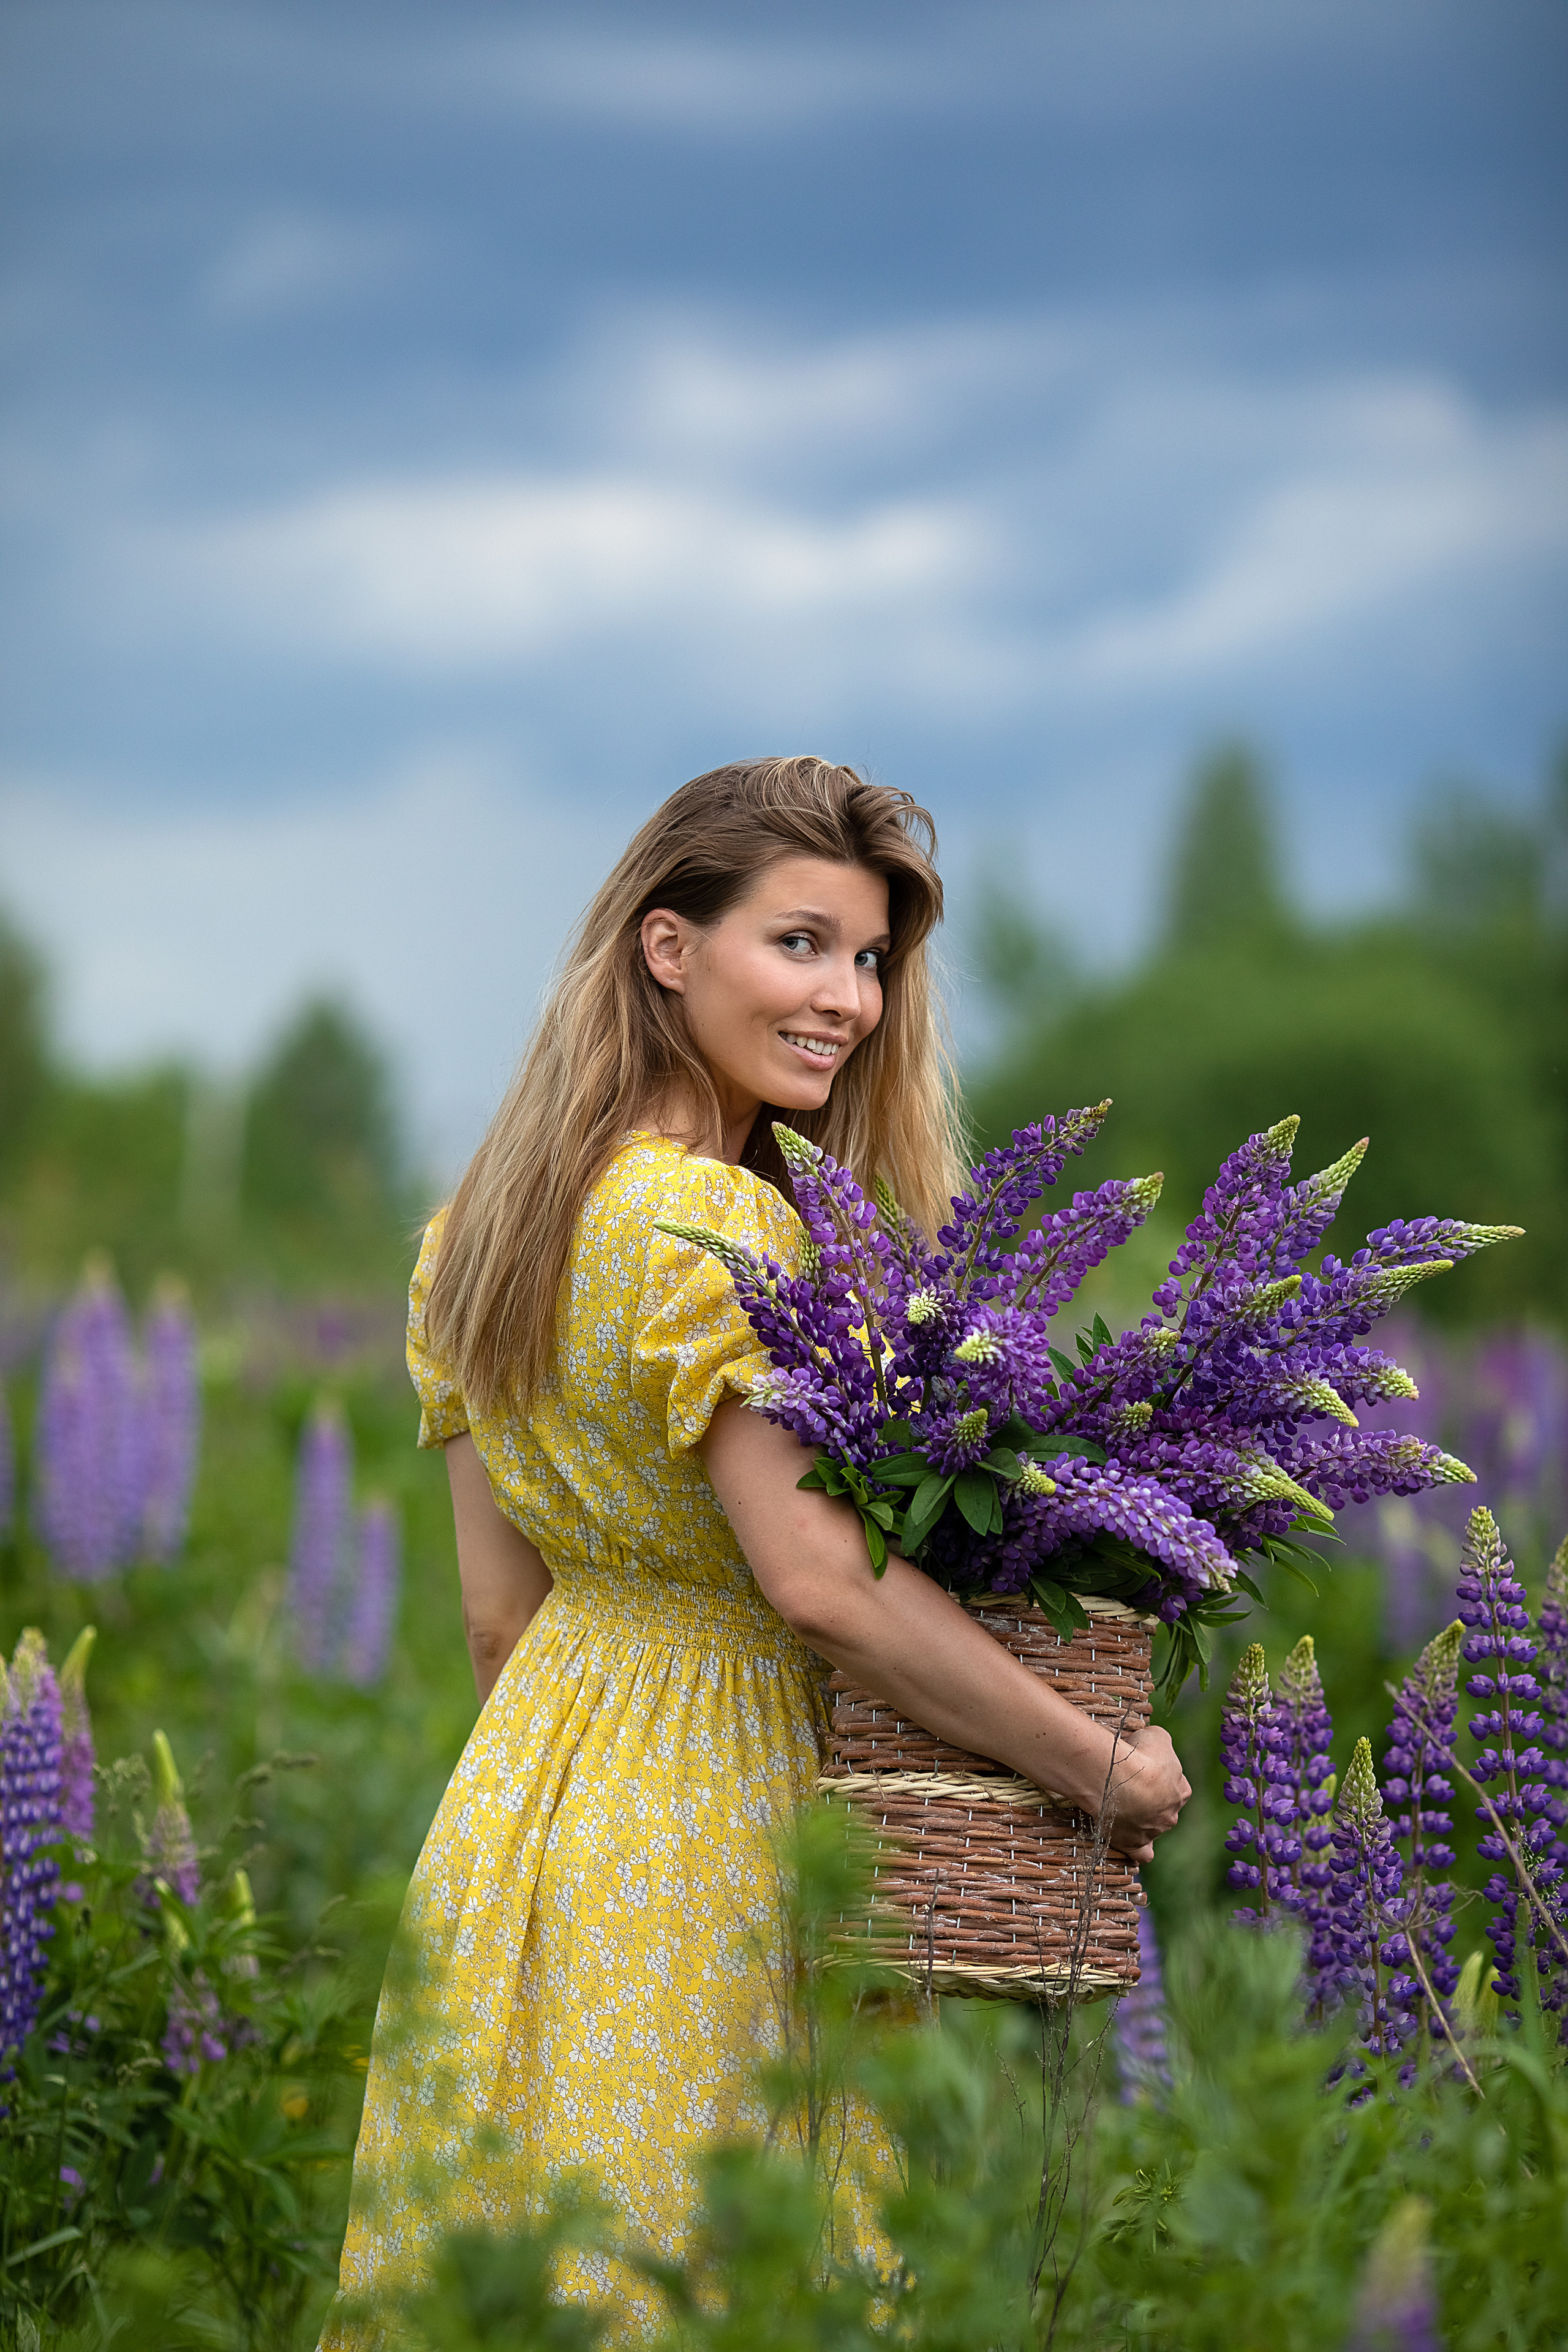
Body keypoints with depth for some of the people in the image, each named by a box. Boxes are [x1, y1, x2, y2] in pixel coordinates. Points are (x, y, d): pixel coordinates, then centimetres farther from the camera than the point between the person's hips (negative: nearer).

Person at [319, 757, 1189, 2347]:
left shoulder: (481, 1224, 7)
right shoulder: (714, 1229, -19)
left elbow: (499, 1614, 11)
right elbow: (823, 1582, -25)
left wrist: (555, 1800, 20)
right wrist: (1105, 1771, -18)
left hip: (522, 1806, 9)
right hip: (704, 1838, -9)